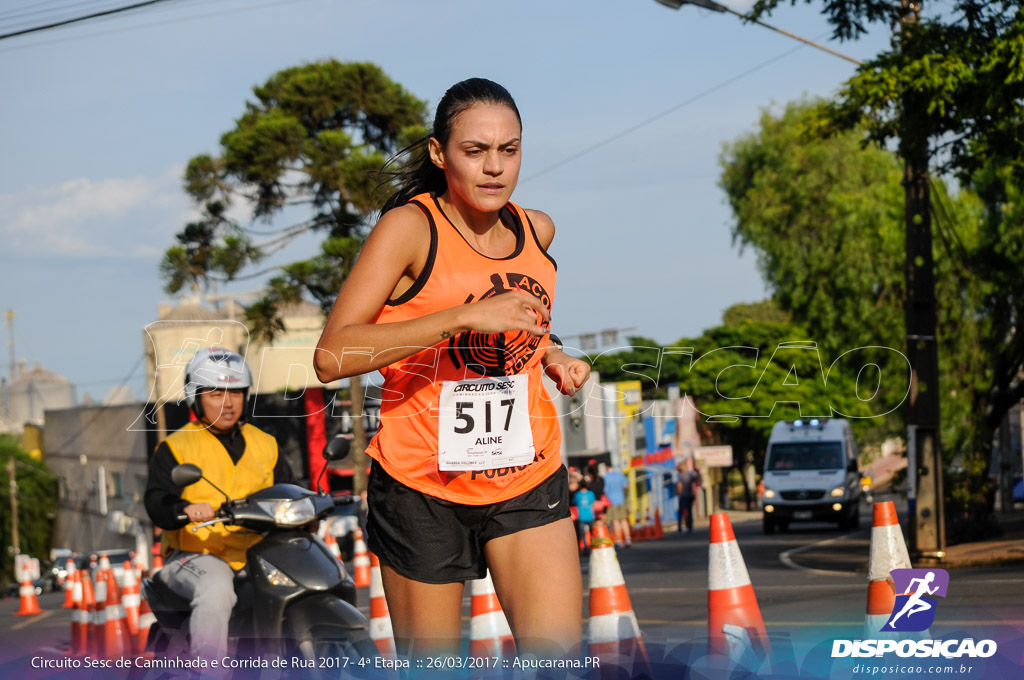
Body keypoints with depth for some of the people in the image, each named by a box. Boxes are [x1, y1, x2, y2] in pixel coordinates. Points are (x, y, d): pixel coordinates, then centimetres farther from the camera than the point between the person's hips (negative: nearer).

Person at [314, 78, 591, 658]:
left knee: (558, 656, -11)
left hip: (529, 477, 4)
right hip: (422, 484, -4)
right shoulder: (411, 227, -11)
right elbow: (332, 357, -23)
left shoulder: (537, 230, 7)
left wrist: (551, 355, 8)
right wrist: (464, 317, -28)